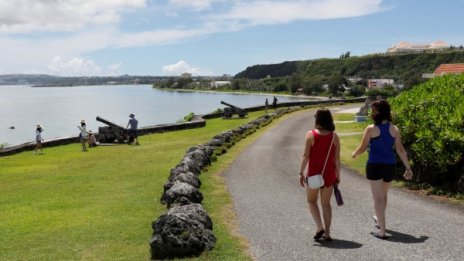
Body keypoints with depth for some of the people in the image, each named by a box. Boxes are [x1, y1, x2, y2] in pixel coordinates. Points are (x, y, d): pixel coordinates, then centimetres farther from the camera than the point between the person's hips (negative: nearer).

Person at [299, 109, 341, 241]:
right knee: (326, 203, 14)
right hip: (329, 174, 3)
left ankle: (319, 227, -1)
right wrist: (338, 176, 9)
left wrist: (301, 173, -6)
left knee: (311, 201, 16)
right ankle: (327, 233, 14)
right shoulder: (334, 136, -1)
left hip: (314, 173, -3)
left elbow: (306, 156, -12)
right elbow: (337, 158, 1)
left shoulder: (311, 135, -10)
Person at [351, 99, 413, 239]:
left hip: (375, 166, -5)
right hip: (390, 166, 5)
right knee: (384, 194, 25)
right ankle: (379, 220, 46)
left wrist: (354, 154, 18)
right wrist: (408, 168, 7)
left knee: (378, 198, 1)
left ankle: (382, 231, 0)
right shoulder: (394, 129, 1)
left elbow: (362, 148, -4)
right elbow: (400, 150, 1)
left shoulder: (371, 129, -9)